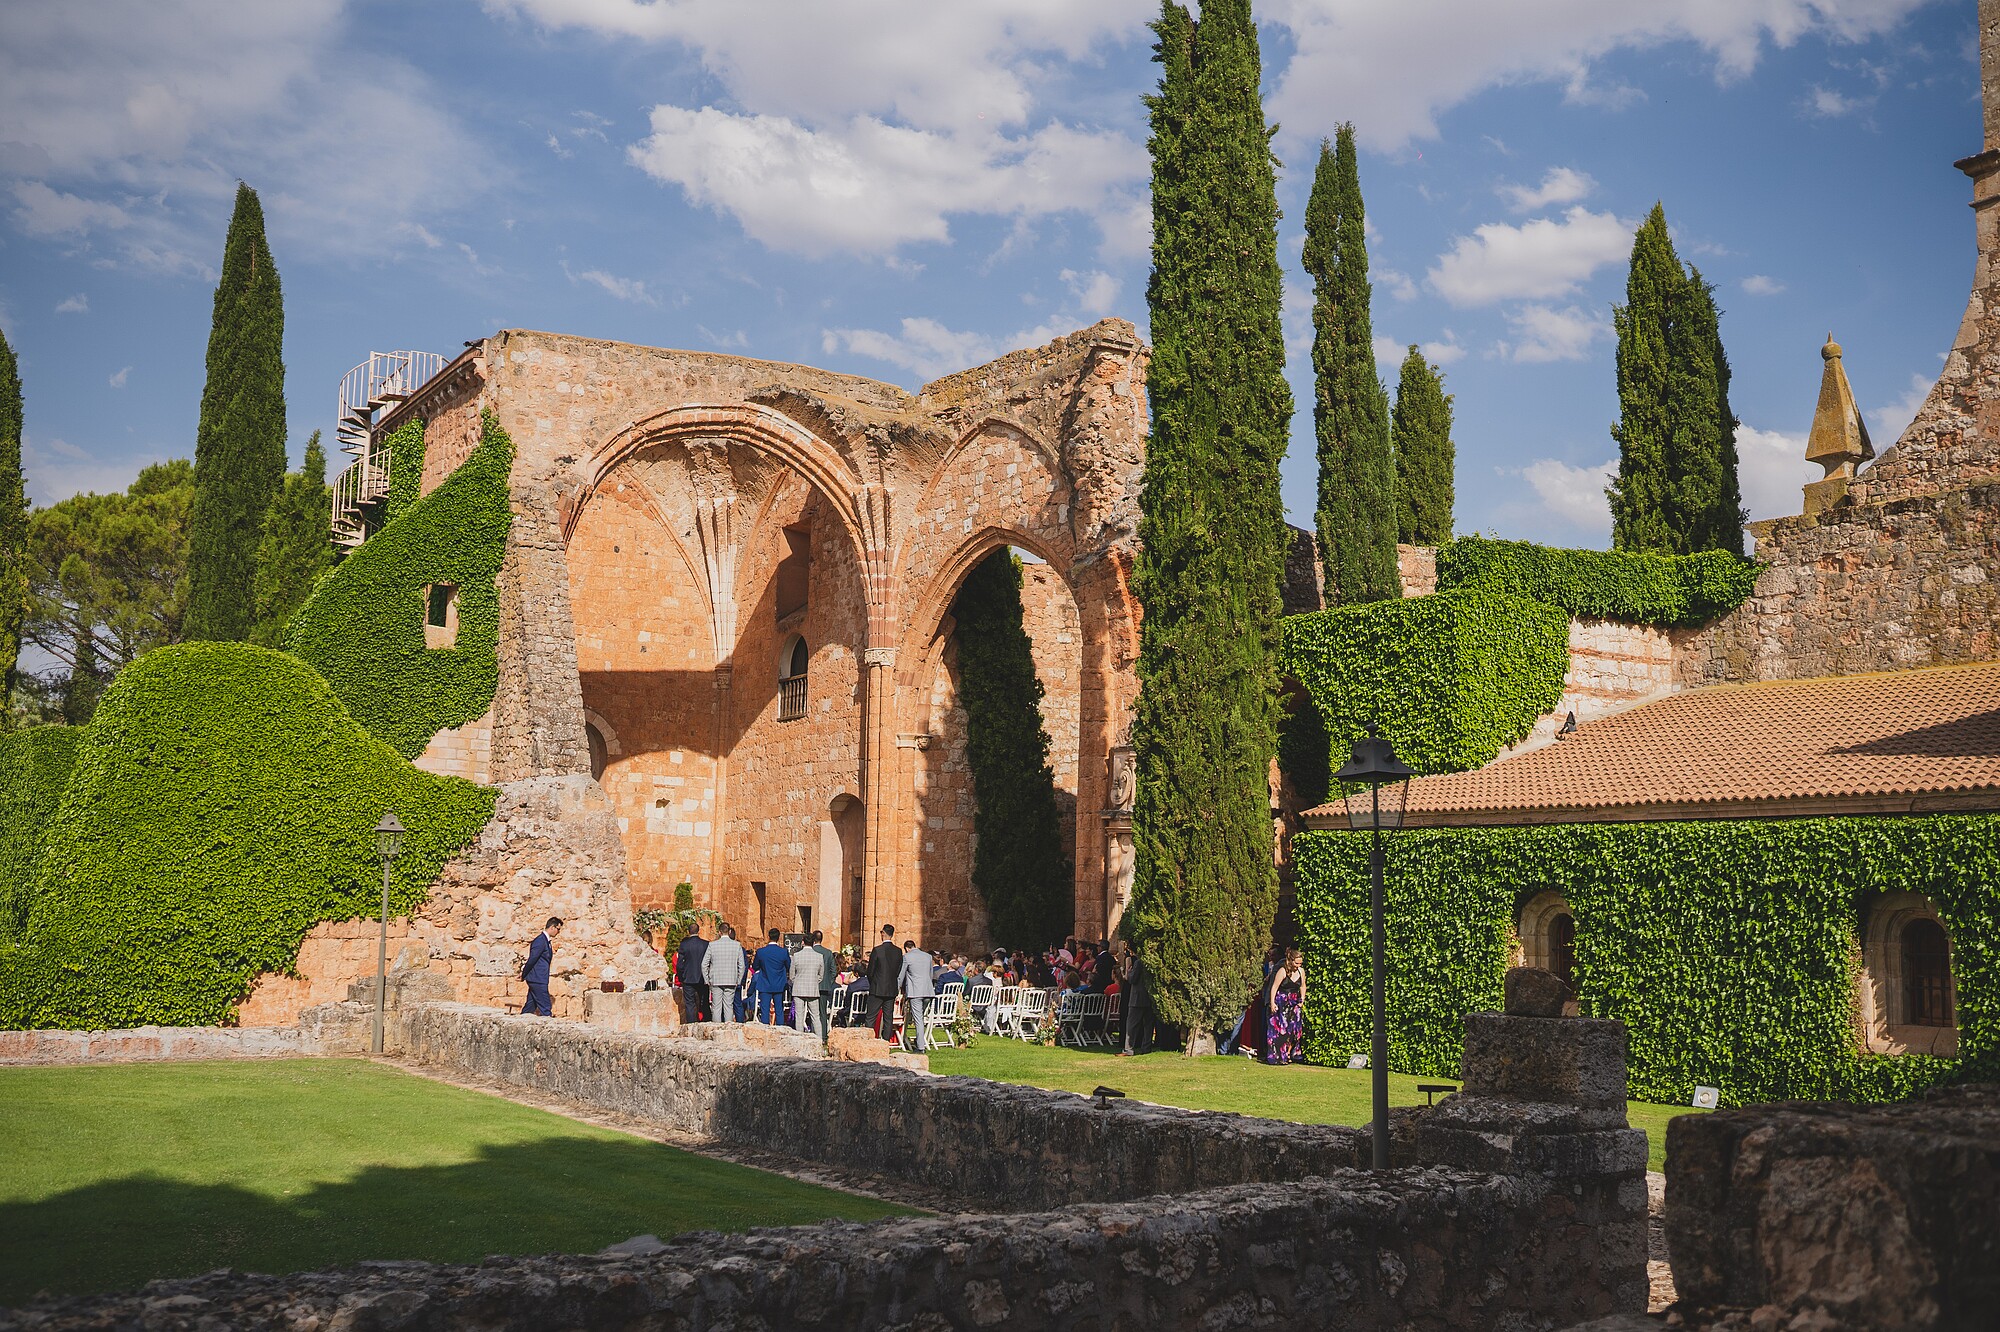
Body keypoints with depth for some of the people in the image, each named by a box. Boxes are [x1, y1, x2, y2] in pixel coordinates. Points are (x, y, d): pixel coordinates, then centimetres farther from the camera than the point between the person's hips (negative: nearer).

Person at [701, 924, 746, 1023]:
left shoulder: (712, 945, -3)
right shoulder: (737, 945, -2)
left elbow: (704, 964, -1)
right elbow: (741, 965, 1)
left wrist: (706, 980, 9)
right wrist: (738, 981, 11)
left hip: (715, 981, -1)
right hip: (731, 981, 1)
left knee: (716, 1007, 4)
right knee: (729, 1007, 4)